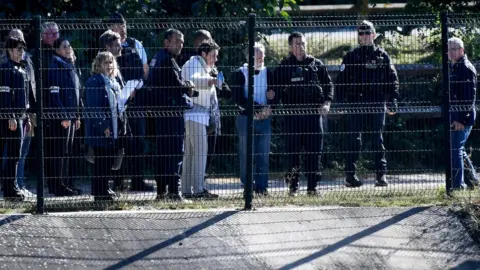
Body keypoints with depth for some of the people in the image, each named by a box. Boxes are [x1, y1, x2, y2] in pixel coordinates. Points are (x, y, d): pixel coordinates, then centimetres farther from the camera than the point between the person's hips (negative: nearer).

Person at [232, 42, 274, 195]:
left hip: (264, 119, 3)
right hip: (245, 118, -3)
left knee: (263, 155, 0)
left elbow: (274, 96, 16)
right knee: (246, 155, -3)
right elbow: (239, 99, -8)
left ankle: (261, 187, 3)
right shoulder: (239, 74, 0)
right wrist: (259, 108, -15)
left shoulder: (268, 73, 13)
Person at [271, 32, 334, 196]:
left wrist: (327, 102, 0)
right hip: (292, 115, -1)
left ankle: (312, 186, 4)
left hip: (314, 113, 1)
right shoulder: (283, 67, 7)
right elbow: (276, 90, 5)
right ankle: (293, 186, 6)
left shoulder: (316, 64, 12)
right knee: (292, 151, -1)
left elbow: (328, 84, 16)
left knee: (315, 151, -1)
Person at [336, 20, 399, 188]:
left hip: (377, 105, 0)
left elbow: (392, 80, 10)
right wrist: (341, 102, -2)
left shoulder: (382, 56, 10)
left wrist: (392, 102, 2)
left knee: (378, 141, 2)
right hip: (355, 104, 0)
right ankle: (350, 175, 2)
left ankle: (381, 174, 3)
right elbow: (341, 81, 7)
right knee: (353, 141, -1)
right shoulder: (351, 57, 8)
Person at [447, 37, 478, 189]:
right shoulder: (453, 68, 16)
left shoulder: (467, 68, -12)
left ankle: (458, 183, -8)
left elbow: (470, 96, -17)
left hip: (463, 115, -9)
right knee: (458, 149, 14)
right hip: (454, 116, 9)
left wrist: (462, 119, -22)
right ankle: (472, 179, 24)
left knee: (455, 149, -11)